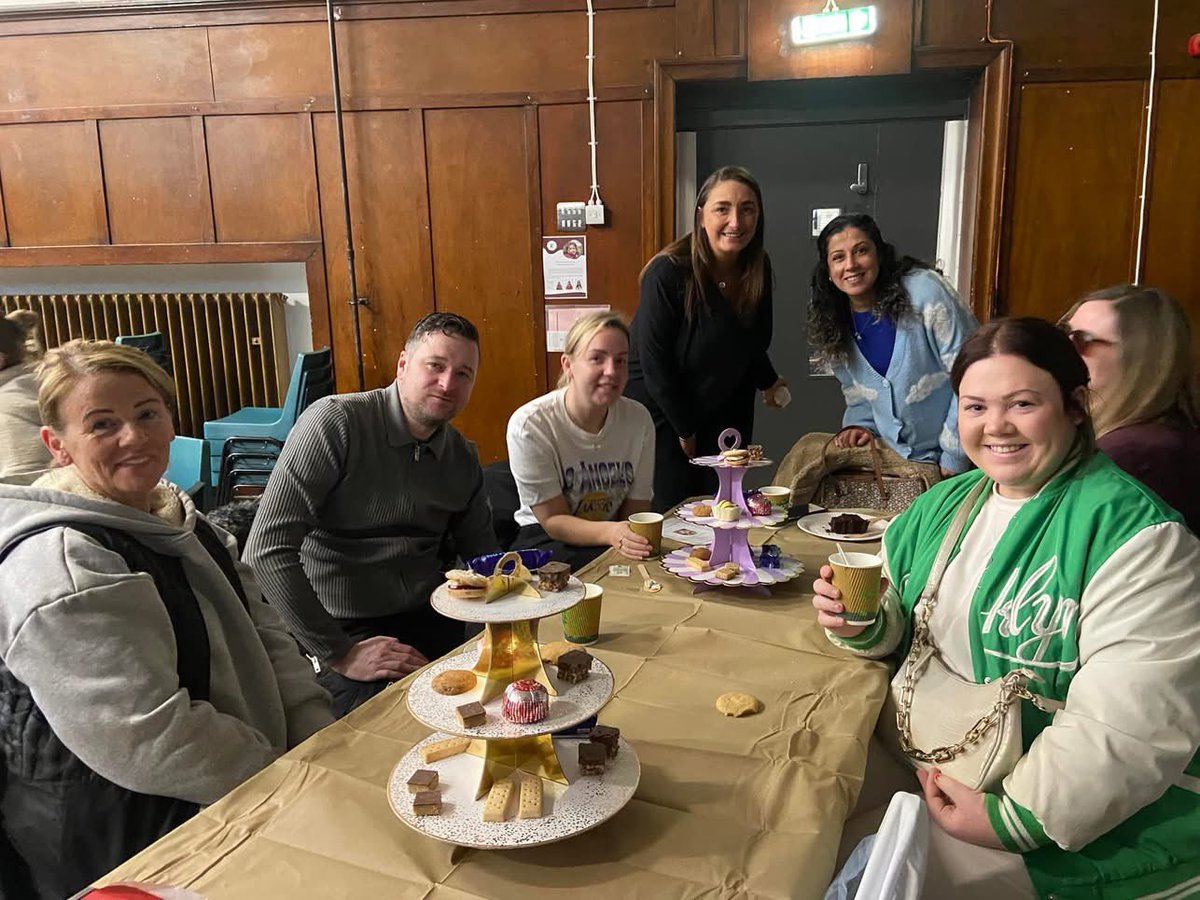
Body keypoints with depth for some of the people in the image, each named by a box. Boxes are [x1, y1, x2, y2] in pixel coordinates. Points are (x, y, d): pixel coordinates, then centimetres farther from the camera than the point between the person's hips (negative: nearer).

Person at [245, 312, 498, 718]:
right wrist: (339, 653, -16)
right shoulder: (335, 422, -12)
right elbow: (267, 550, -18)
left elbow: (484, 559, 20)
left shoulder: (464, 458, 9)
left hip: (431, 622, 6)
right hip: (345, 632, -6)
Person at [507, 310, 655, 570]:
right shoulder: (529, 425, -18)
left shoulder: (638, 420, -7)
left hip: (614, 534, 4)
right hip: (544, 539, -4)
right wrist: (611, 533, -35)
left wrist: (634, 538, -24)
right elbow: (553, 521, -16)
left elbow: (636, 509, 0)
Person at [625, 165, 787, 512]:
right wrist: (685, 429, -12)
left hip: (726, 413, 6)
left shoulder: (758, 269, -4)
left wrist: (768, 382, 8)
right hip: (661, 413, -5)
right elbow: (655, 363, -19)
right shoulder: (669, 272, -23)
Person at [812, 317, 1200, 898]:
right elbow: (903, 628, 13)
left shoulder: (1133, 534, -18)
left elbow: (1133, 723, -25)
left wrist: (1014, 817, -25)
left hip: (1079, 819, -6)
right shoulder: (942, 505, 4)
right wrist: (864, 625, -9)